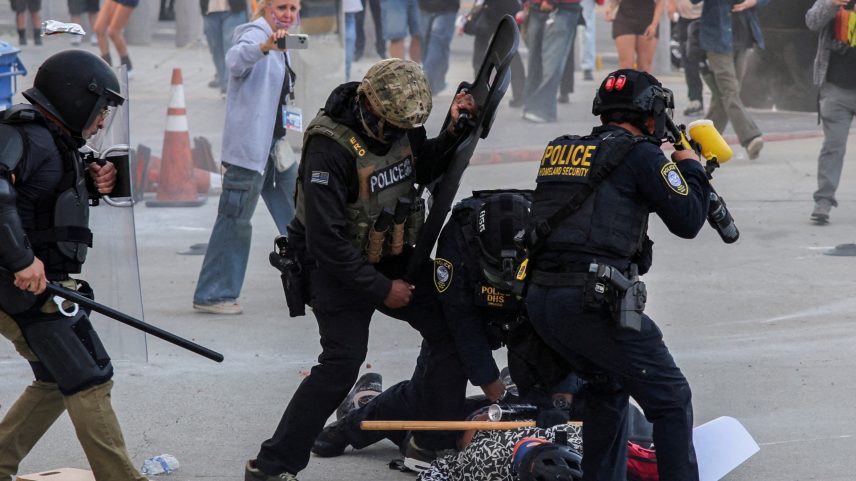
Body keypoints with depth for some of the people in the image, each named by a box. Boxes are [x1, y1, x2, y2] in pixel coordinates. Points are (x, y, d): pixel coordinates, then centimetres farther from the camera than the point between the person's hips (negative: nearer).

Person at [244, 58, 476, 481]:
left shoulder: (400, 124, -6)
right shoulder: (331, 148, -29)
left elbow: (425, 169, 17)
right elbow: (327, 240, -28)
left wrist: (453, 132, -4)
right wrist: (382, 290, -21)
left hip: (392, 256, 8)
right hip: (338, 267, -8)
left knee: (447, 327, 4)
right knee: (341, 363, -15)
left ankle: (437, 441, 19)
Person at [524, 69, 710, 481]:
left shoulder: (560, 151, 16)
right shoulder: (640, 155, -3)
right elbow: (687, 220, -4)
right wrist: (690, 168, 14)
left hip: (539, 299, 8)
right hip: (593, 303, -7)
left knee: (608, 386, 29)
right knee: (671, 399, 2)